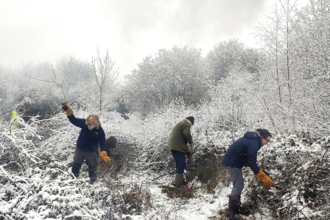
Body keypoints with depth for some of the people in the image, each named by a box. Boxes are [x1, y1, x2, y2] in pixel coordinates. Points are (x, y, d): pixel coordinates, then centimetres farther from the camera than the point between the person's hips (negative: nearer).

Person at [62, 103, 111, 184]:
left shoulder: (100, 131, -20)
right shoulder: (84, 123, -15)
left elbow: (102, 144, -16)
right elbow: (74, 120, -15)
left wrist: (104, 156, -26)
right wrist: (67, 110, -28)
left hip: (91, 152, -2)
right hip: (80, 150, 2)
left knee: (92, 167, 14)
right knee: (75, 166, 13)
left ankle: (93, 179, 36)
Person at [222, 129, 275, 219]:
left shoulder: (252, 139, 13)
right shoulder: (253, 143, -19)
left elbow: (248, 159, 19)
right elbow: (252, 162, -22)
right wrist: (264, 178, -20)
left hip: (232, 161, 10)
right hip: (233, 163, -10)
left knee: (239, 185, 15)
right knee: (238, 186, -8)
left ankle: (236, 208, 23)